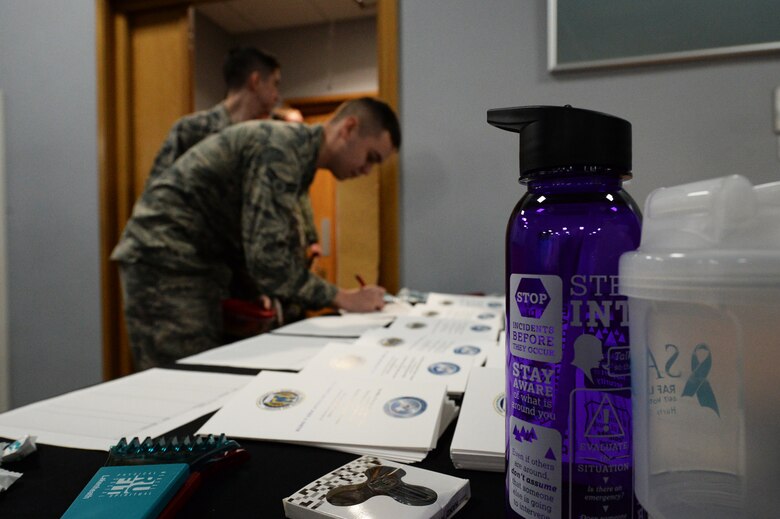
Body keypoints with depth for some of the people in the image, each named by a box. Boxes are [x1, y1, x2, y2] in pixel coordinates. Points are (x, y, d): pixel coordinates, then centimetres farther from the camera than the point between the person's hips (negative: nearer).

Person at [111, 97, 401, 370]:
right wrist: (341, 298, -19)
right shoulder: (281, 149, -20)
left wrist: (335, 297, 6)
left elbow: (287, 248, 14)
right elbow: (267, 259, -28)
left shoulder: (298, 156, 11)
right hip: (165, 261, -10)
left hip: (193, 263, 10)